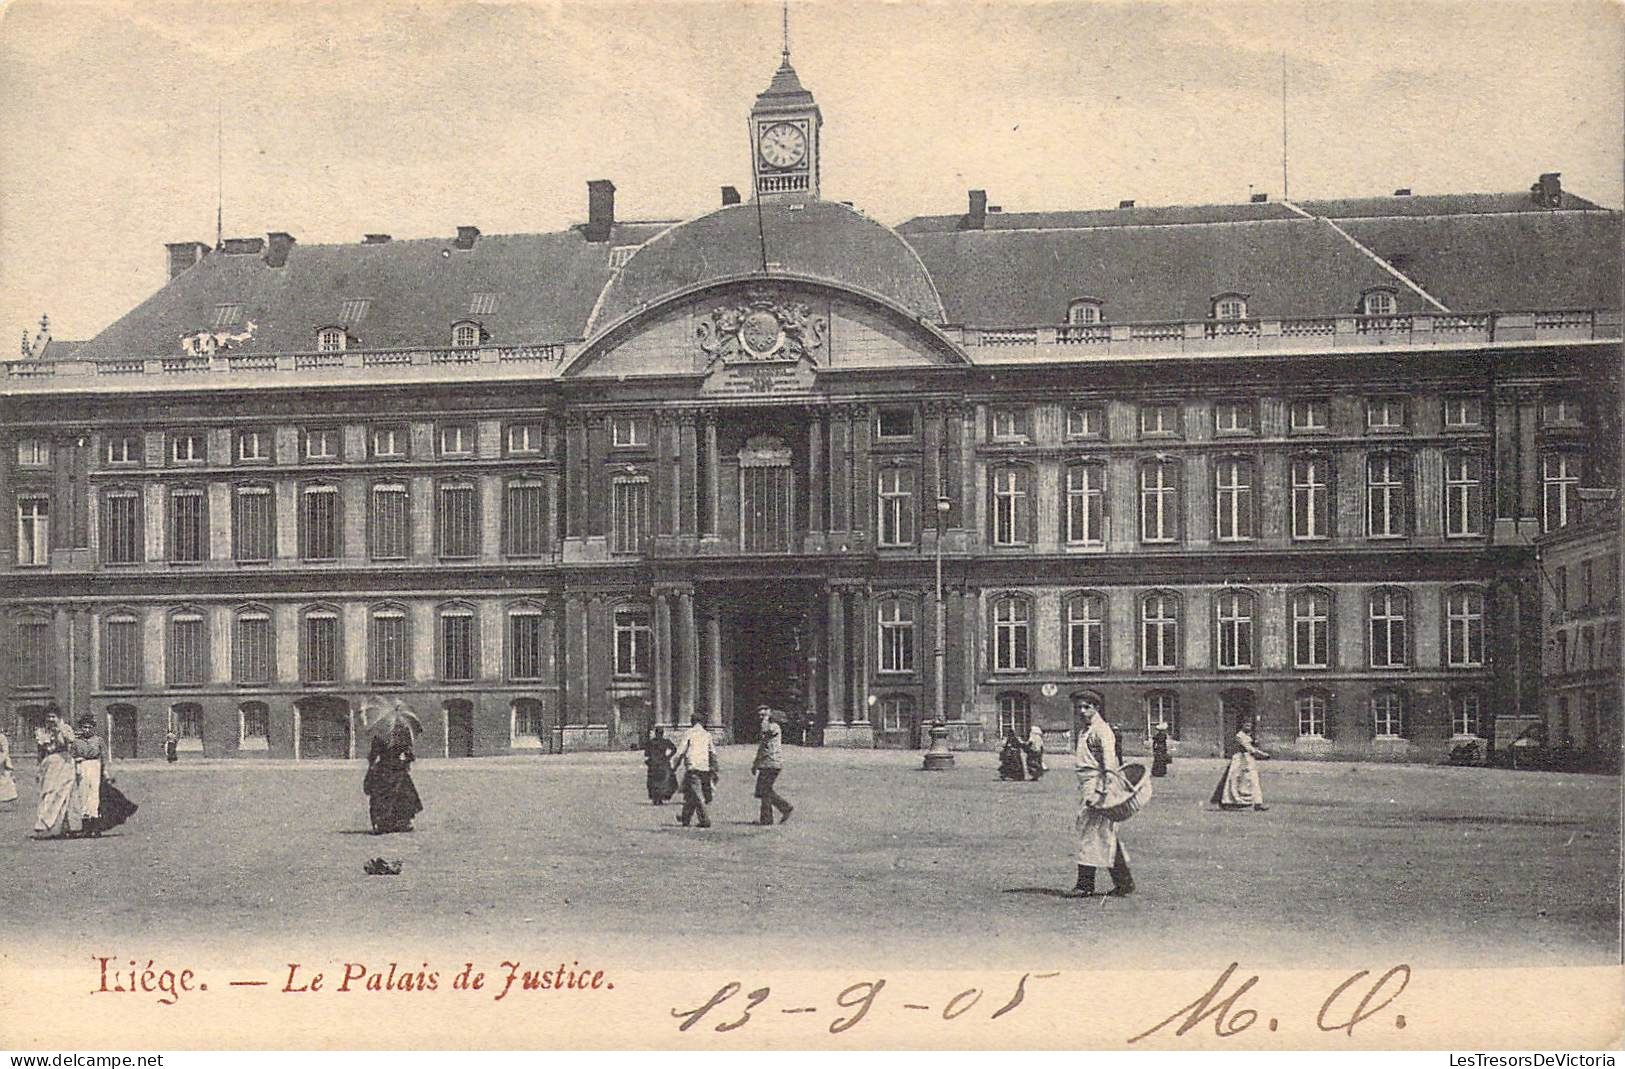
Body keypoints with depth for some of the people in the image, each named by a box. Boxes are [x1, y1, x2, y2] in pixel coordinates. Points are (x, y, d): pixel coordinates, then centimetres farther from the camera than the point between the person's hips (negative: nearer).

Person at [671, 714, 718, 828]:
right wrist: (715, 771, 16)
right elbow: (713, 754, 11)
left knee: (696, 795, -4)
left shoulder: (688, 733, 0)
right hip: (705, 769, 4)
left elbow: (681, 752, -4)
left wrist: (674, 768, 1)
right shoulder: (707, 735, 12)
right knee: (690, 795, 14)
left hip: (692, 767, -4)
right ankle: (685, 819, 19)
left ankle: (705, 820, -12)